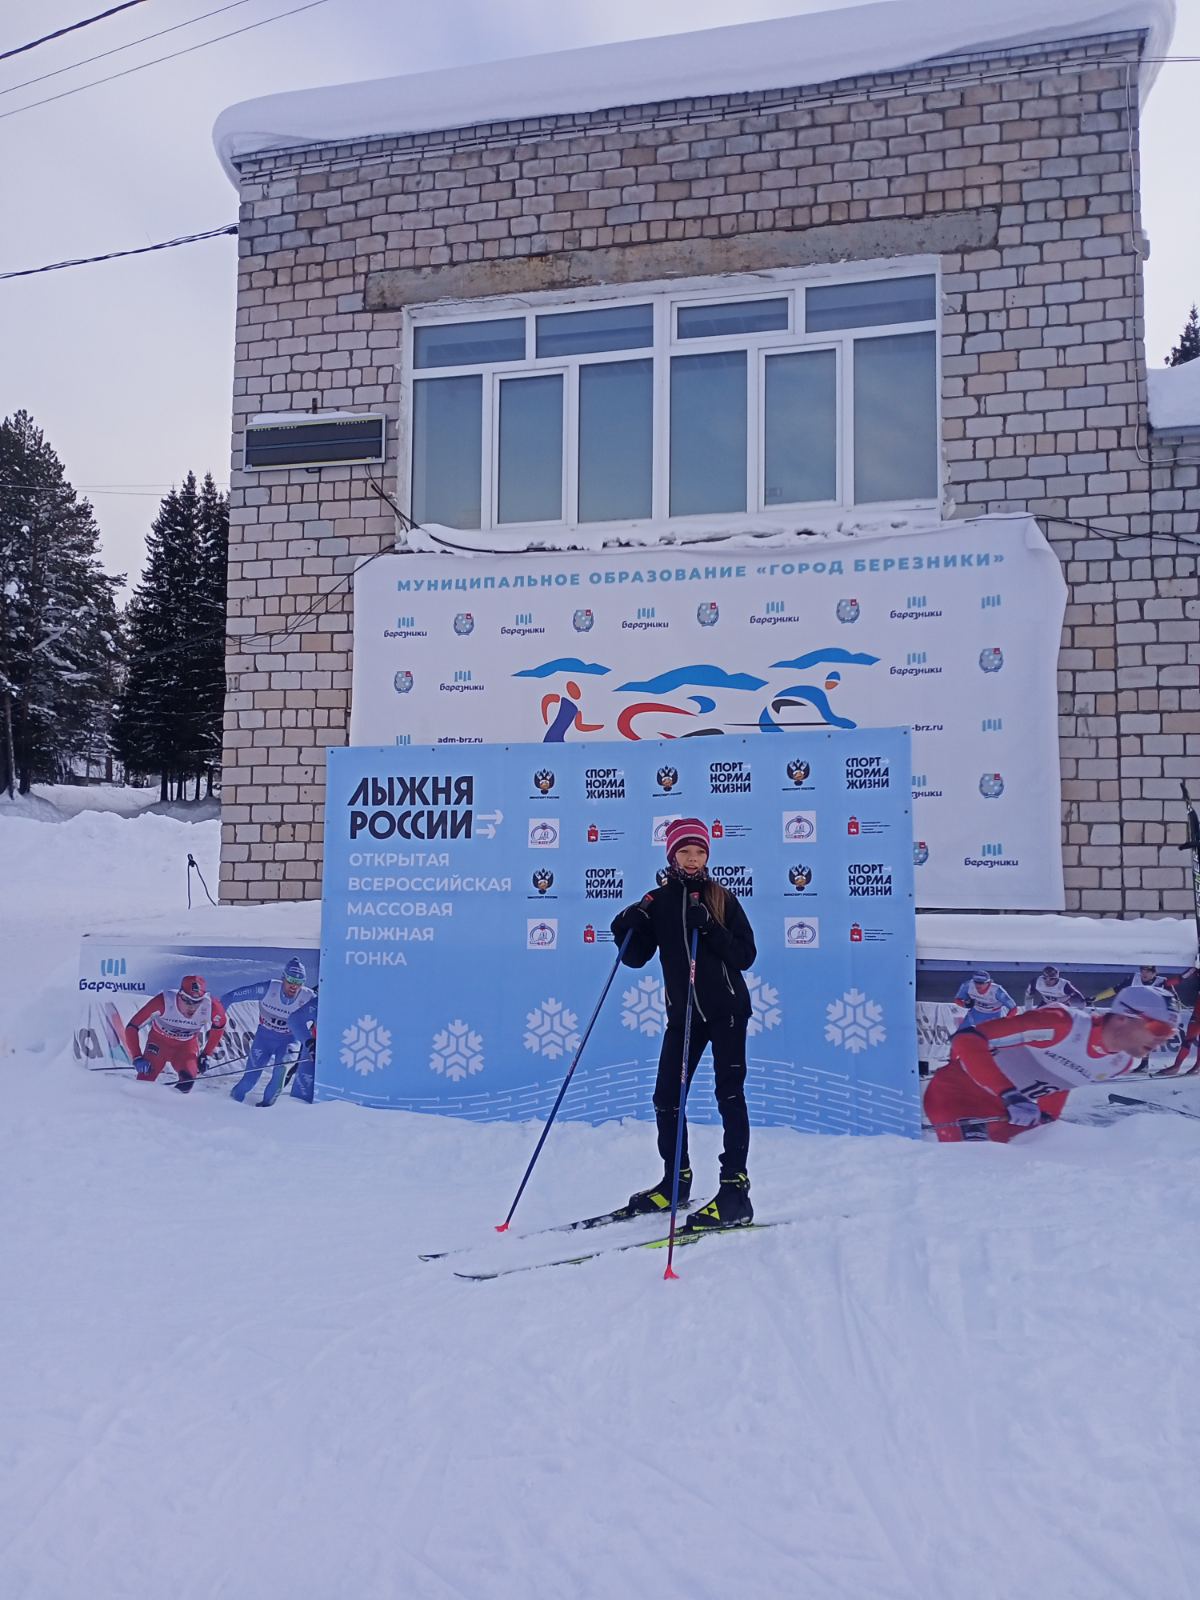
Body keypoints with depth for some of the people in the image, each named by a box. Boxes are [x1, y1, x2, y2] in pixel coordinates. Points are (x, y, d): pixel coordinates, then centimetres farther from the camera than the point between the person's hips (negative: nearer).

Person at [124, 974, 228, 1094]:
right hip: (159, 1042, -1)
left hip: (187, 1046, 1)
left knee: (187, 1079, -22)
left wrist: (205, 1055, -3)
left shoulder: (210, 1006, -30)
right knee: (143, 1083, -12)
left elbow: (219, 1025, -6)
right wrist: (137, 1058, -32)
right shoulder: (163, 1002, -35)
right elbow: (131, 1028, -25)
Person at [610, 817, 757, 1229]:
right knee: (666, 1099, 7)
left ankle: (735, 1189, -3)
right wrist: (625, 930, -13)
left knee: (729, 1094, -6)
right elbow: (636, 958, 5)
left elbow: (746, 955, -8)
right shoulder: (659, 901, 4)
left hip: (726, 1009, -3)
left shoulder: (722, 899, -2)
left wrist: (710, 928, -21)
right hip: (683, 1013, 3)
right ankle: (676, 1180, 25)